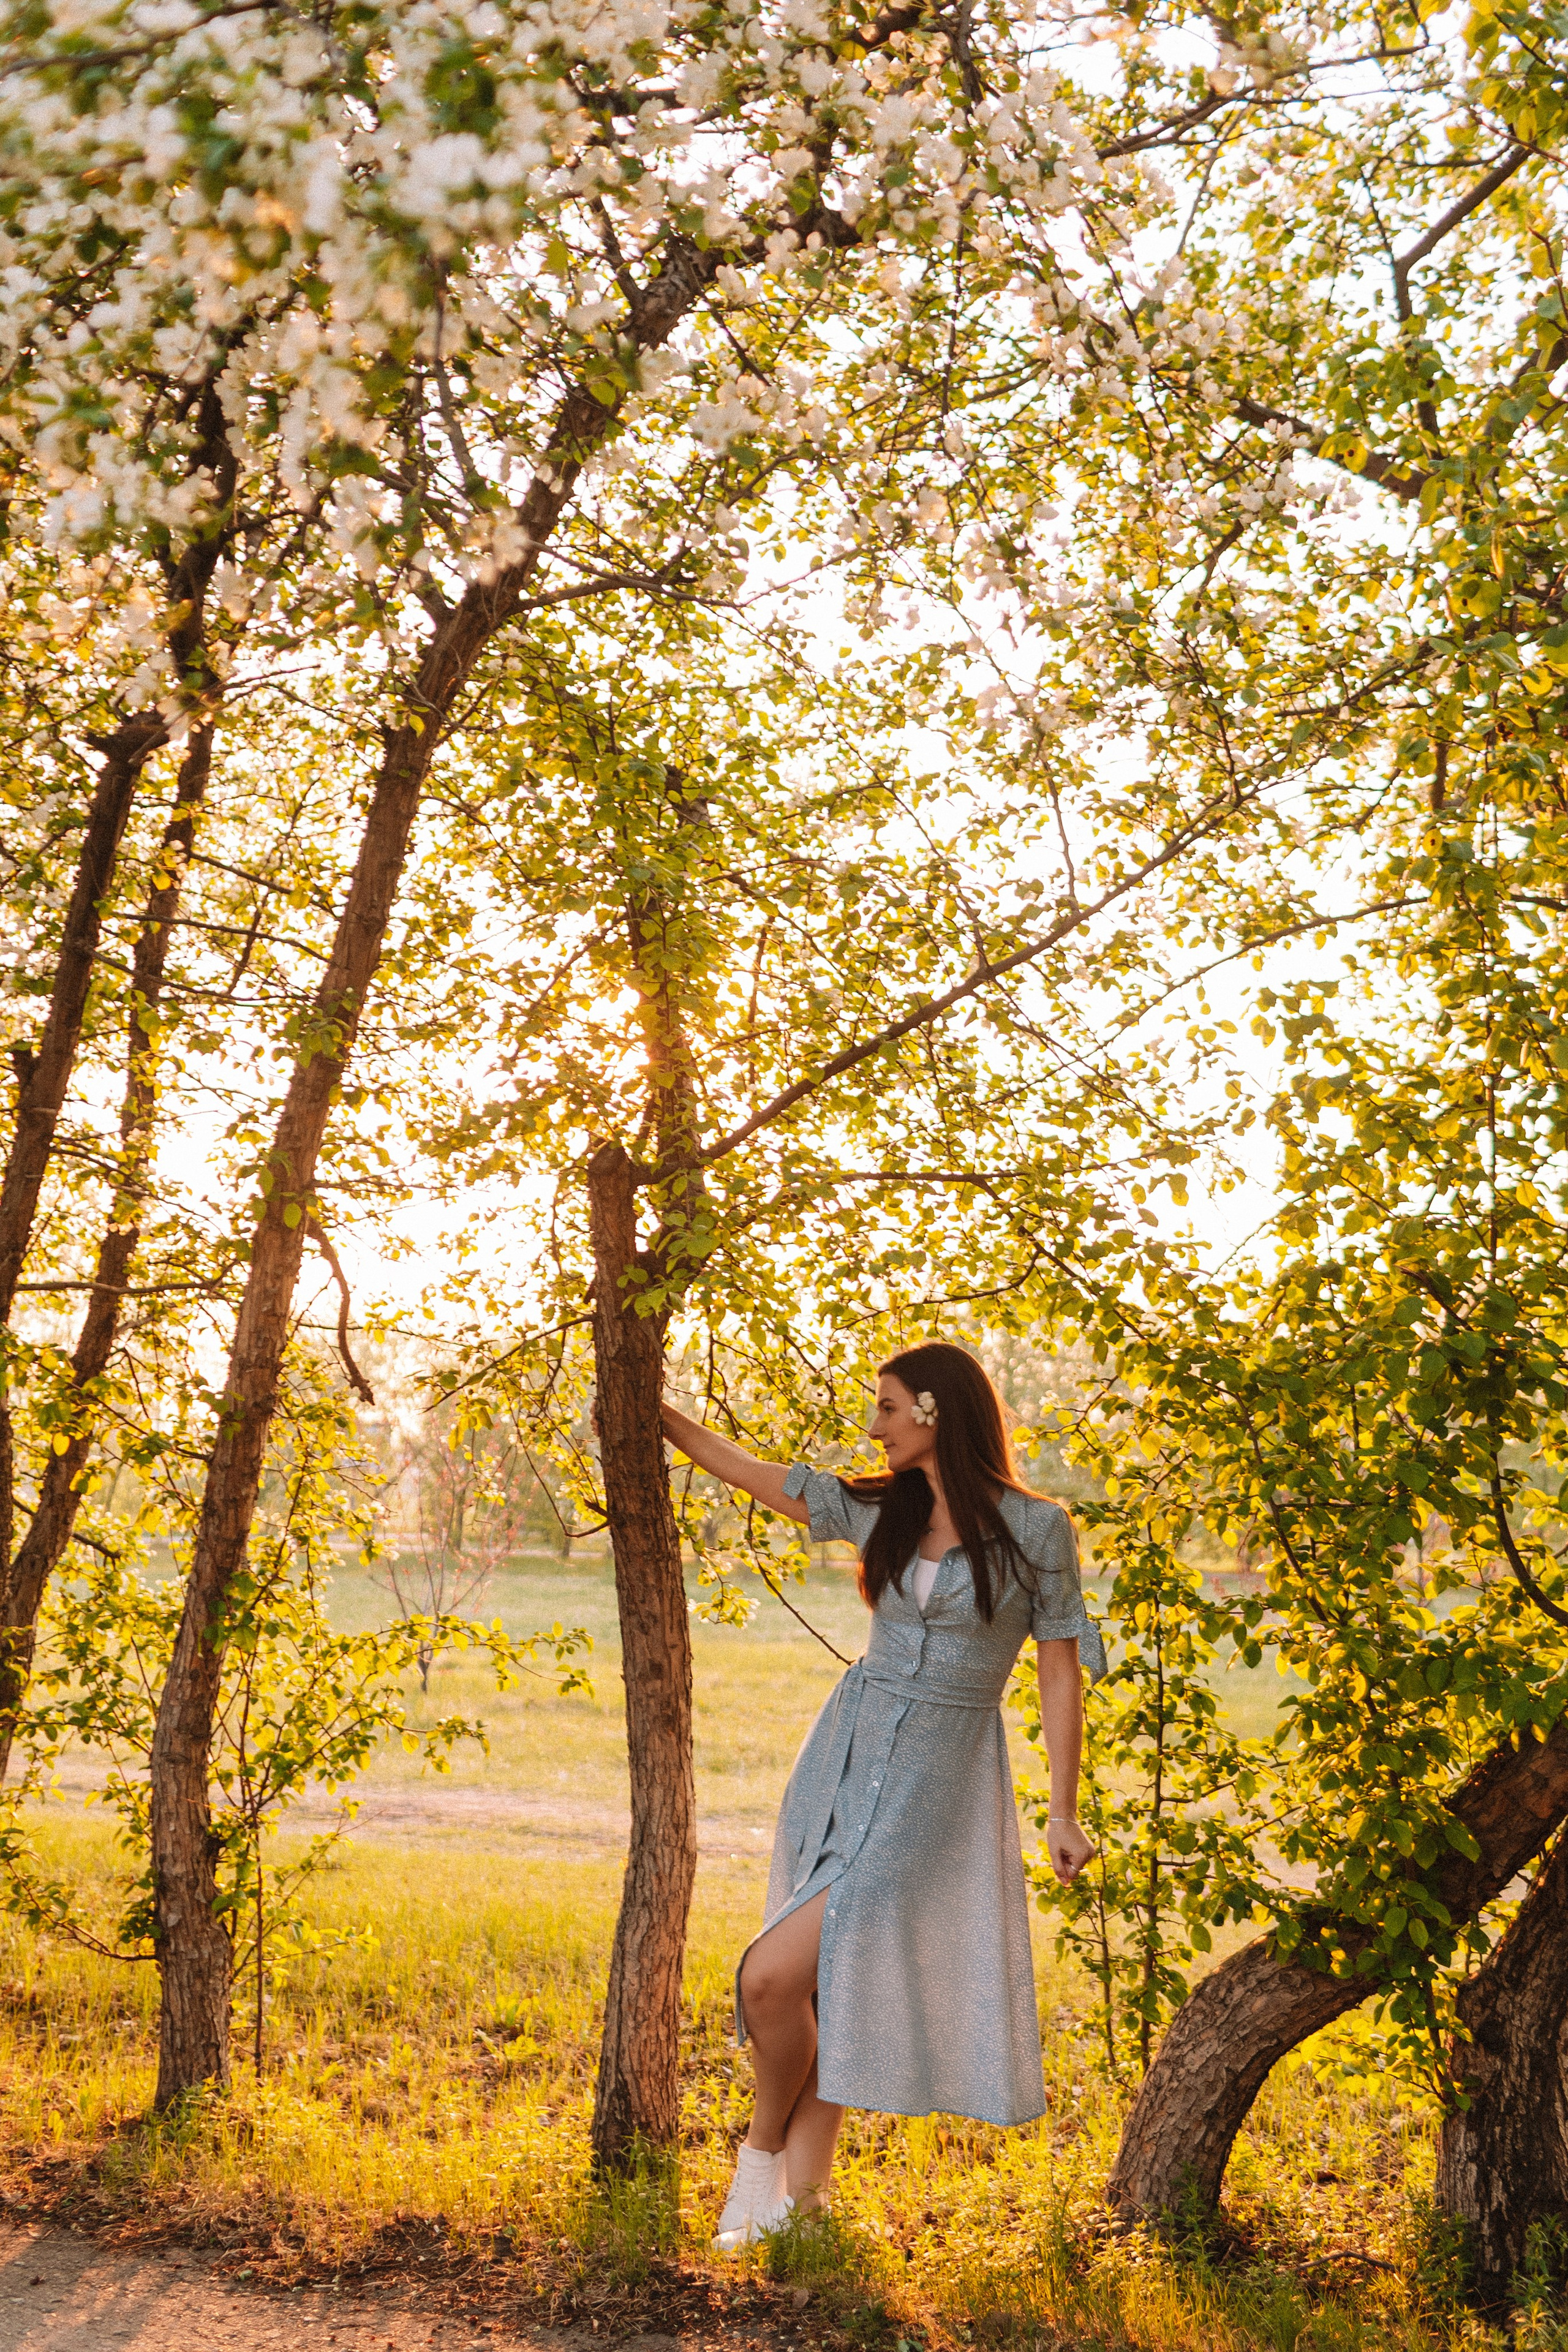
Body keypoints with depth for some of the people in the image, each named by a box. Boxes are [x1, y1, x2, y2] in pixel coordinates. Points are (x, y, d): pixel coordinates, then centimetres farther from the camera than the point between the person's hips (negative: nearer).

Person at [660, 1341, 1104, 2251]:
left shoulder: (1035, 1528, -6)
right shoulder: (881, 1509, 7)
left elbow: (1061, 1674, -4)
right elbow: (749, 1472, 17)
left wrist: (1064, 1814, -6)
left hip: (939, 1777, -5)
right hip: (848, 1755, 5)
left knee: (773, 1976, -13)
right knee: (818, 1986, 5)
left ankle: (766, 2150, 12)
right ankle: (799, 2199, 18)